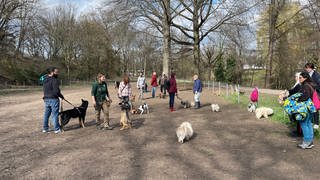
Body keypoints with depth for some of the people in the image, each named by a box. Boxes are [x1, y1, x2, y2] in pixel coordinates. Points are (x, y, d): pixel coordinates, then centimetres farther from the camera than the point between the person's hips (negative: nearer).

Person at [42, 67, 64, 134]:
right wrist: (62, 97, -7)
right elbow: (56, 91, -20)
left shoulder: (45, 80, 12)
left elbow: (45, 90, 13)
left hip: (46, 99, 8)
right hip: (53, 99, -8)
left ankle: (45, 128, 22)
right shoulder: (54, 80, -15)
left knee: (46, 114, 14)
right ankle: (57, 129, 4)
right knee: (54, 114, -2)